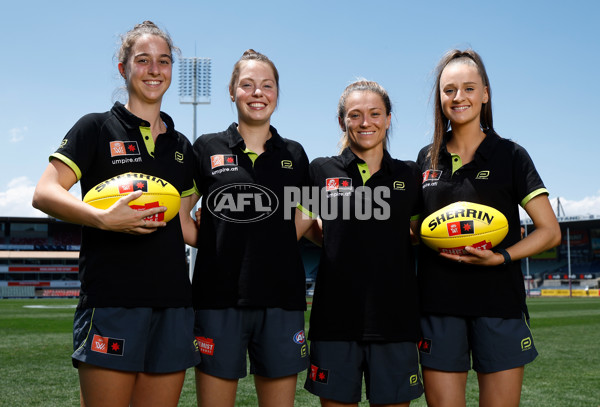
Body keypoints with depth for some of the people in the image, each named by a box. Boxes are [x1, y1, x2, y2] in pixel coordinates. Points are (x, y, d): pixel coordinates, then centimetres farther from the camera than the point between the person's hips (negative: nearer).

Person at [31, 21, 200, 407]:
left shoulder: (181, 146, 18)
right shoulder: (98, 128, 2)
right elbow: (44, 194, -7)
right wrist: (103, 219, -22)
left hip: (172, 303, 5)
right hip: (112, 299, -5)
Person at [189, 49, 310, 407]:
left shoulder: (294, 155, 10)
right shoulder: (207, 149, 5)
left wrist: (268, 243, 4)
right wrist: (219, 241, 0)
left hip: (280, 298, 2)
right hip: (219, 296, -1)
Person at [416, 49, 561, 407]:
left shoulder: (510, 155, 2)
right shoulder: (427, 159, 11)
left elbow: (550, 232, 0)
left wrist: (501, 257, -15)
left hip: (499, 306, -2)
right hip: (439, 307, 2)